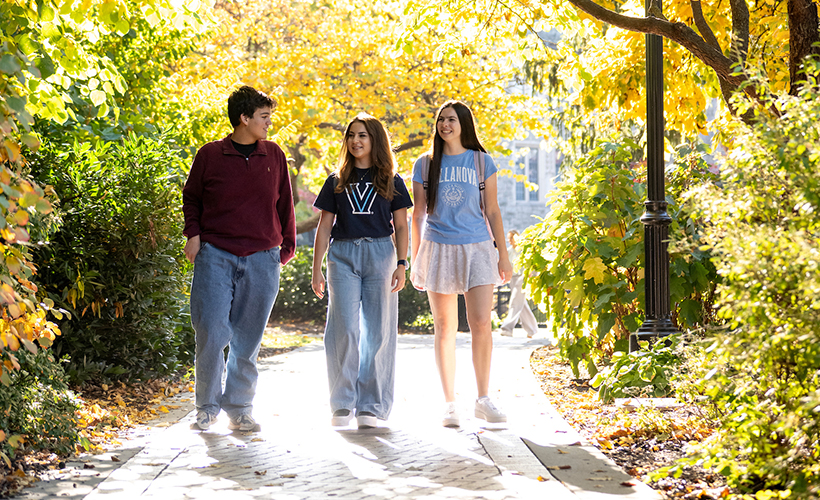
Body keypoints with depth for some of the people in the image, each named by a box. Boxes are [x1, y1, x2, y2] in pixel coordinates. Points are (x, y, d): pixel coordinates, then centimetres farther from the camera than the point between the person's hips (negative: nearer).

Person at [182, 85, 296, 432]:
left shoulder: (274, 156, 9)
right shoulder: (210, 155, 3)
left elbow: (284, 204, 17)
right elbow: (191, 196, 15)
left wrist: (286, 247, 15)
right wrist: (193, 233, 2)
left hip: (261, 260, 2)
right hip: (215, 256, -2)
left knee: (247, 338, 5)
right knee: (210, 332, -8)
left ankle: (239, 408, 16)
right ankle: (208, 406, 8)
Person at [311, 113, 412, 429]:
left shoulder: (390, 181, 11)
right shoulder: (337, 181, 13)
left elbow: (401, 226, 7)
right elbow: (324, 227, 12)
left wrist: (401, 265, -5)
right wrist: (316, 270, 5)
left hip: (380, 253, 0)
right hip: (342, 255, 0)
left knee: (378, 331, -2)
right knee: (344, 329, -9)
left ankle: (371, 406, 4)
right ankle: (342, 405, -2)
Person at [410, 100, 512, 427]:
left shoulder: (482, 162, 6)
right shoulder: (425, 165, 7)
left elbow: (492, 211, 8)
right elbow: (418, 215, 9)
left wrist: (503, 253, 3)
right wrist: (414, 260, 6)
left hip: (477, 249, 0)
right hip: (438, 250, 1)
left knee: (481, 323, -10)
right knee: (445, 328, 2)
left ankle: (483, 400, 0)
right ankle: (449, 404, 8)